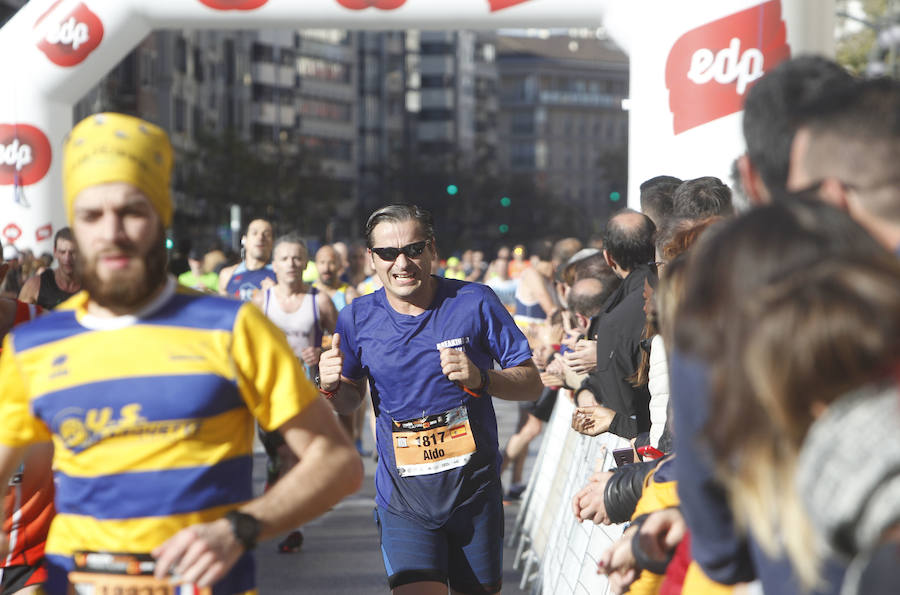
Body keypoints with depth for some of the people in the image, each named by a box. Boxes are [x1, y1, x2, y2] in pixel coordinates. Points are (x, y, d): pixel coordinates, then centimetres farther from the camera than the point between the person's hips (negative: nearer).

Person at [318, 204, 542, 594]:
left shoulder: (475, 302, -5)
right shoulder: (357, 319, -1)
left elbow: (531, 384, -2)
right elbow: (351, 398, 14)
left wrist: (480, 379, -20)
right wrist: (331, 387, -8)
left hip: (474, 490, 0)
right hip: (403, 498, 0)